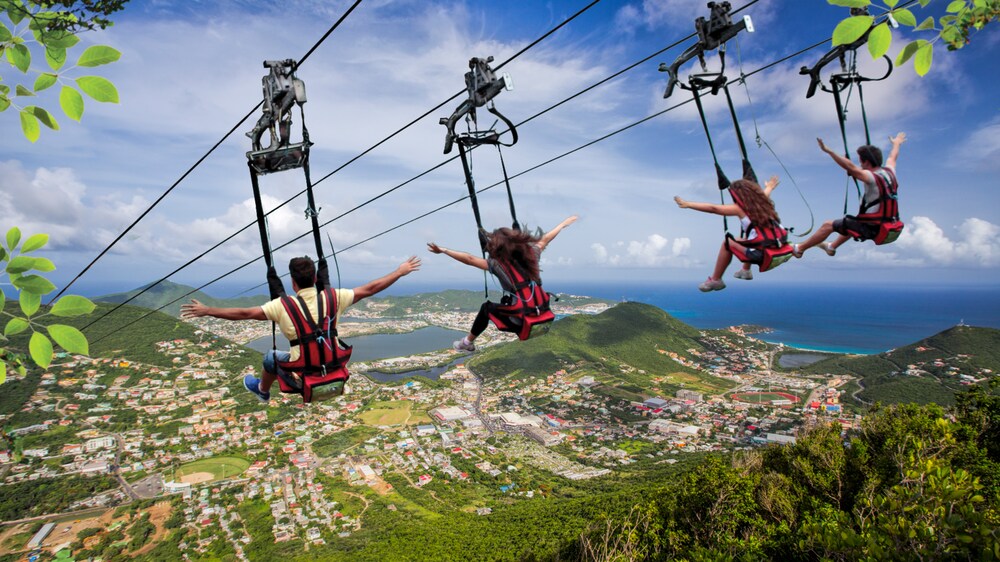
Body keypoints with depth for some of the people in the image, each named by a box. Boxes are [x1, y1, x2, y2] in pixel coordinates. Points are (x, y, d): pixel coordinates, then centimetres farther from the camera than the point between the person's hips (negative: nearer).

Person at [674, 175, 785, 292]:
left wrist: (688, 204, -3)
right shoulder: (762, 202, 14)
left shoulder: (740, 208, -4)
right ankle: (746, 271, 43)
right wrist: (769, 187, 62)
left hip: (763, 254, -8)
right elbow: (764, 193, 39)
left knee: (727, 243, 11)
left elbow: (713, 208, -6)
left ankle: (715, 280, 17)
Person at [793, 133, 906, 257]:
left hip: (870, 228, -9)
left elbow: (850, 167, -34)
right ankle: (832, 246, 53)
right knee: (854, 222, 39)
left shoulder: (871, 177, -21)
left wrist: (829, 151, -39)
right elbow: (893, 157, 26)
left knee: (828, 225, -1)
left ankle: (799, 249, 6)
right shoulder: (889, 171, 4)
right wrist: (896, 143, 48)